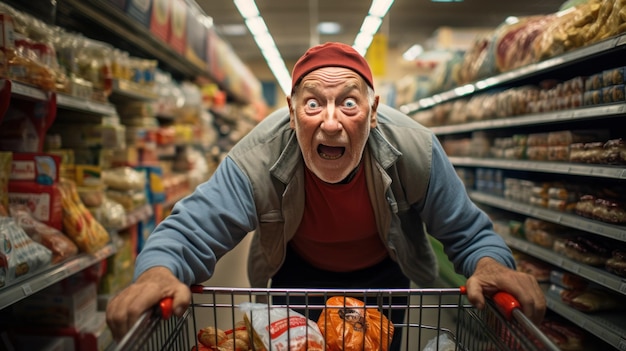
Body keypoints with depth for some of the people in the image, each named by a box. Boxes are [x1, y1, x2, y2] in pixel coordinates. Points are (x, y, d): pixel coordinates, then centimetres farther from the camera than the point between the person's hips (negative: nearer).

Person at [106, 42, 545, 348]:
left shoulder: (416, 150, -30)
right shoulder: (257, 160, -33)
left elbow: (468, 232, -20)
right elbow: (191, 229, -32)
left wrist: (491, 264, -43)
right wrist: (158, 272, -54)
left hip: (382, 273, 1)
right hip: (299, 274, 0)